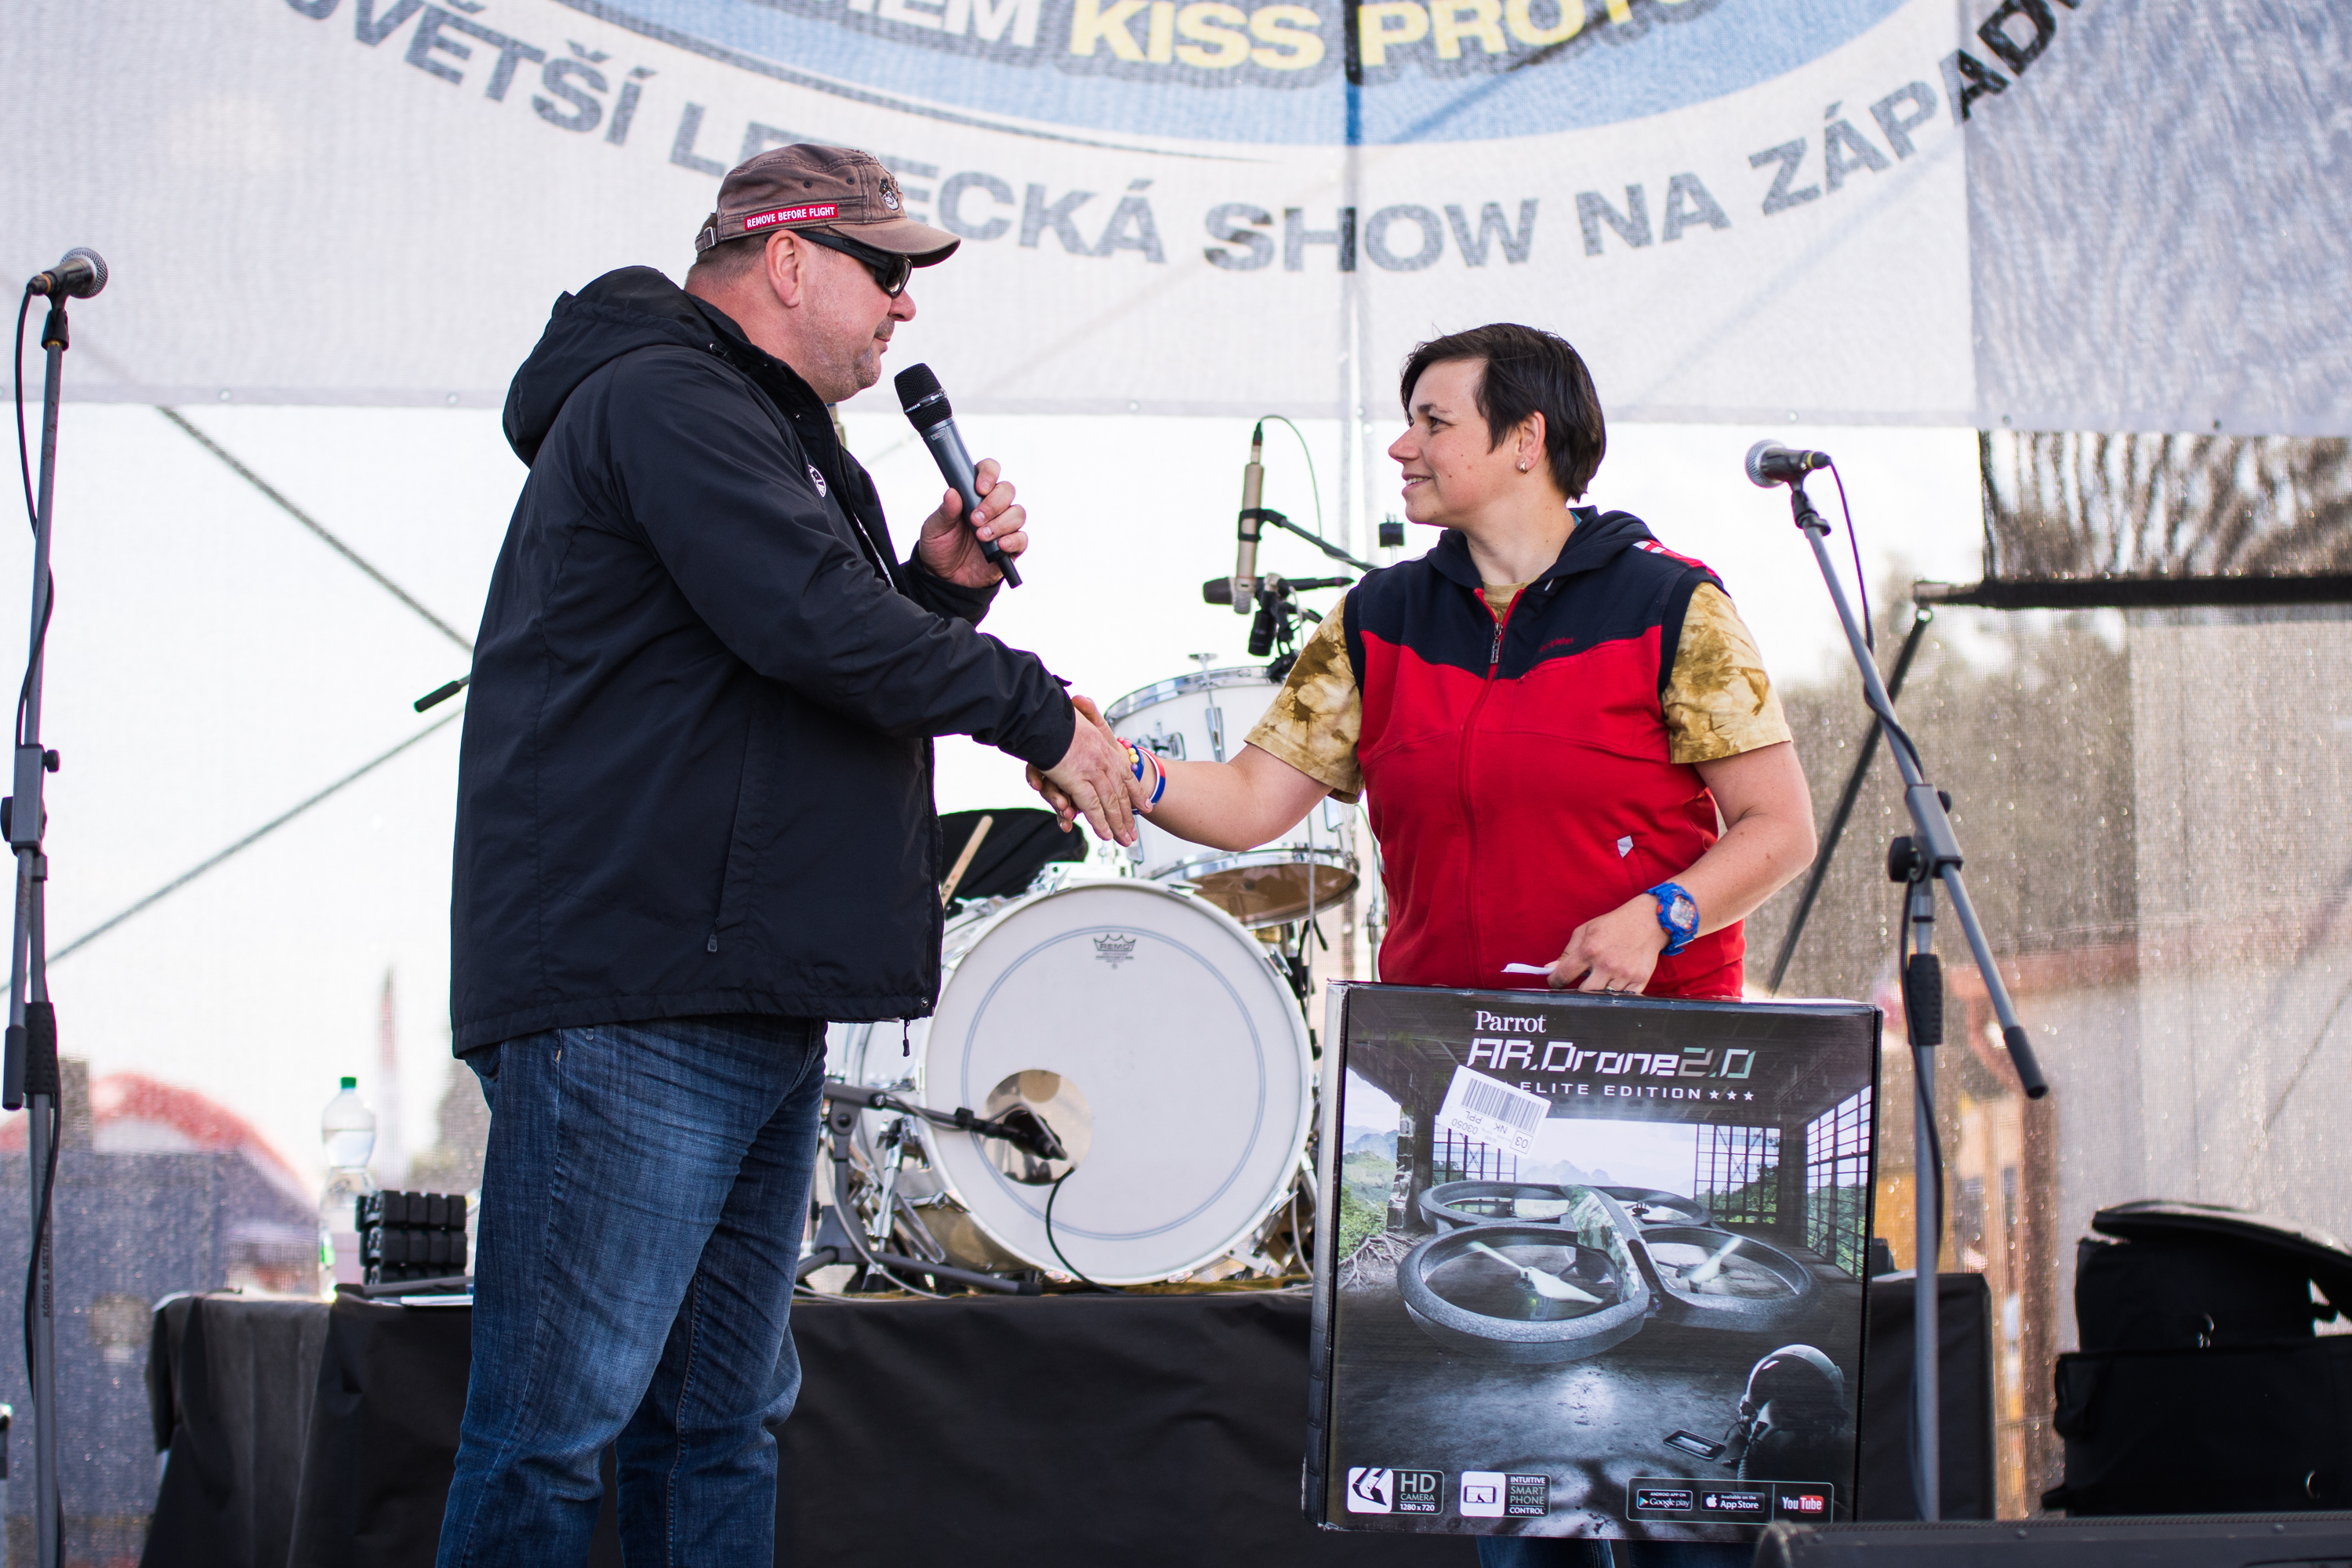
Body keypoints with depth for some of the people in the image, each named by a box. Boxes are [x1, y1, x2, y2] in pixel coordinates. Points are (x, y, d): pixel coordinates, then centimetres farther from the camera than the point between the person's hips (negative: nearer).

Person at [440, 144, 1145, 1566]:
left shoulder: (773, 435, 25)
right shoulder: (664, 400, -9)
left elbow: (836, 681, 28)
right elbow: (812, 626, -21)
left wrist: (944, 582, 10)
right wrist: (1040, 714, -11)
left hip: (757, 1014, 11)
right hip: (630, 1007, -11)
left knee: (721, 1425, 12)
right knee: (556, 1431, -10)